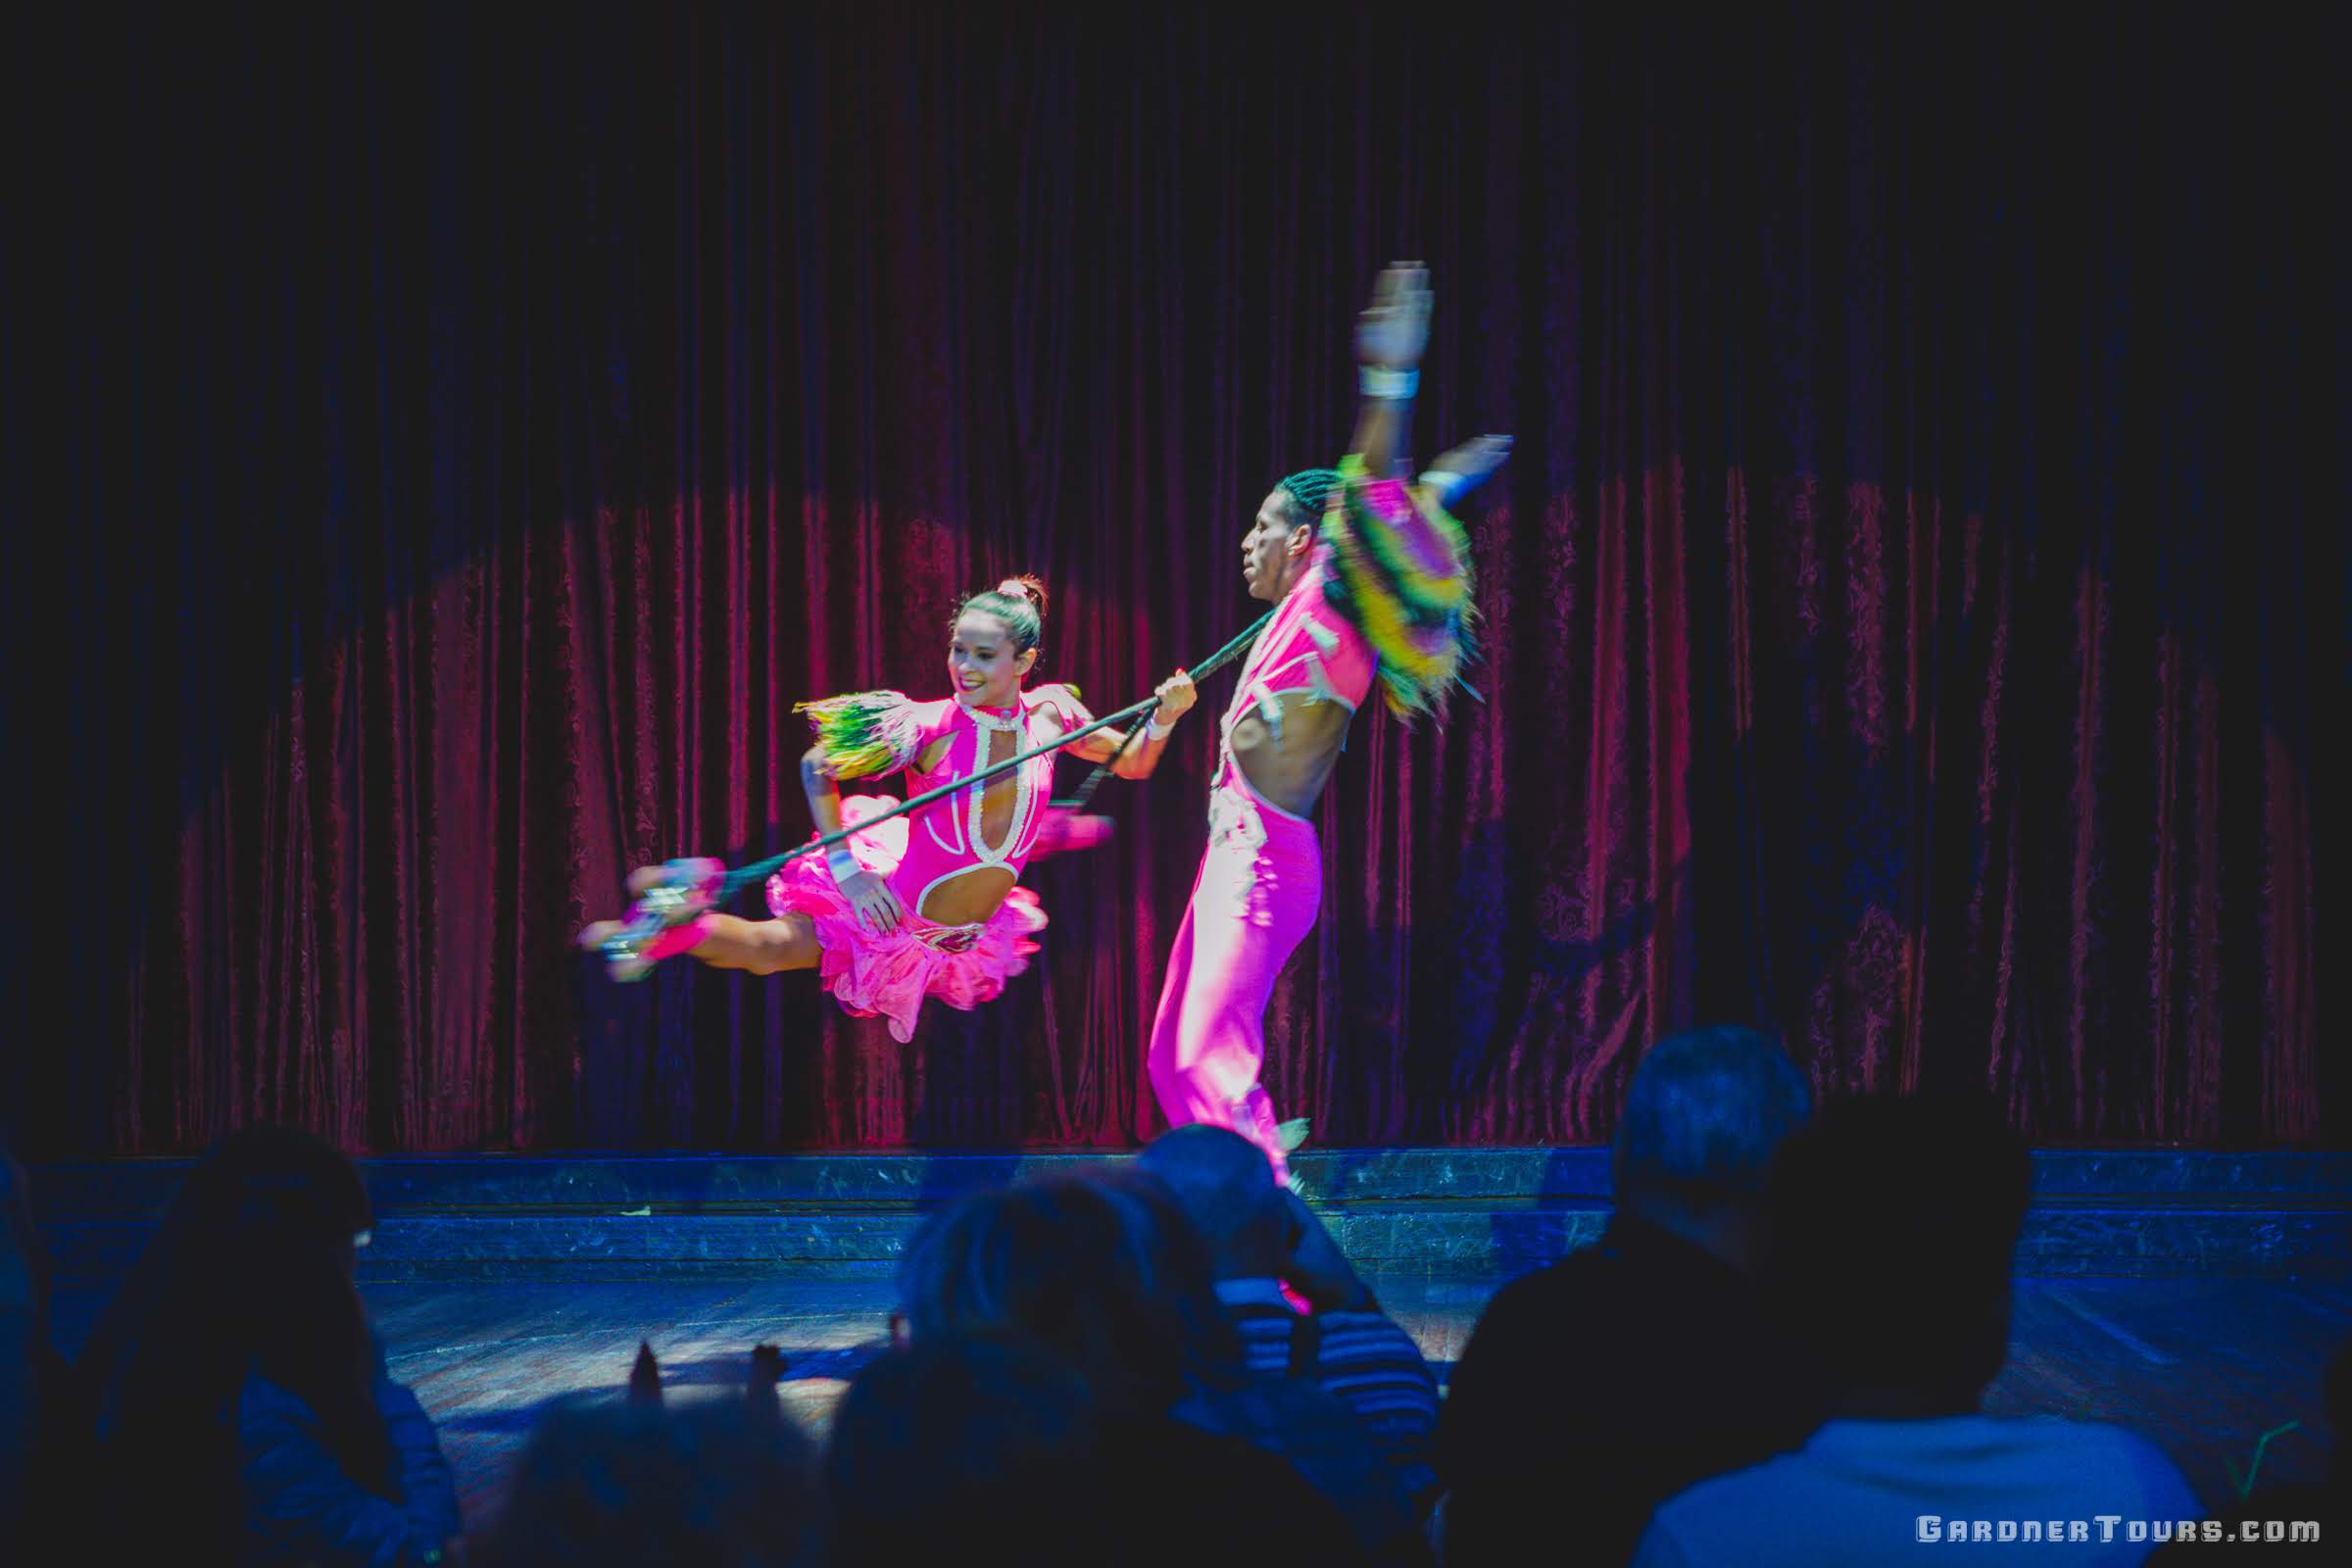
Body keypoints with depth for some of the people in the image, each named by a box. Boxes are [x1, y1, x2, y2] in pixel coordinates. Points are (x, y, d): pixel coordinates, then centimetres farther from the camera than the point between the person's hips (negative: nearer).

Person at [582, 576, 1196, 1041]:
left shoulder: (1049, 713, -10)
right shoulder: (931, 726, -23)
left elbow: (1131, 765, 7)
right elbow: (817, 766, -15)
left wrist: (1163, 718, -13)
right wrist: (847, 868, -24)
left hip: (967, 940, 5)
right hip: (890, 914, -5)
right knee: (771, 948, -15)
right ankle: (669, 929, 4)